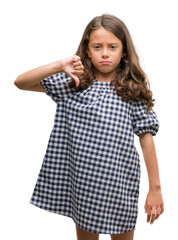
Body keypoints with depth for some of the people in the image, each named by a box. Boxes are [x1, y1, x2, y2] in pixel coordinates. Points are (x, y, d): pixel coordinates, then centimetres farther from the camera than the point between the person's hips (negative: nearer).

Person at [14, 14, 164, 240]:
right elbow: (21, 82, -7)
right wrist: (60, 66, -21)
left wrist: (155, 188, -2)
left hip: (120, 184, -1)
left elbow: (146, 138, -2)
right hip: (81, 182, 1)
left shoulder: (133, 90, -2)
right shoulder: (73, 83, -1)